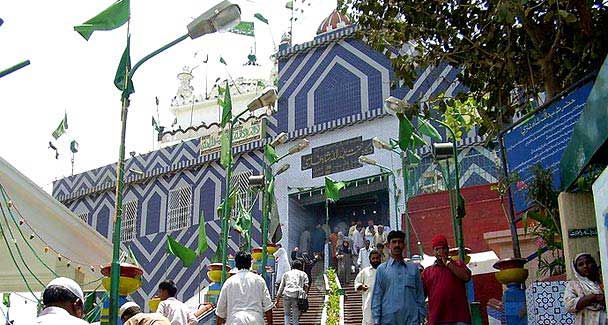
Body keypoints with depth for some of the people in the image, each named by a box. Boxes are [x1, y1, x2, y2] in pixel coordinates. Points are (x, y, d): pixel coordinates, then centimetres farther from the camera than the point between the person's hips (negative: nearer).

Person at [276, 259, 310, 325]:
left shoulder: (286, 274, 23)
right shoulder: (303, 274, 20)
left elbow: (281, 288, 18)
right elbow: (306, 286, 4)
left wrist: (277, 300, 20)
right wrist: (304, 295, 13)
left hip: (287, 295, 2)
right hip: (297, 295, -2)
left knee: (287, 314, 20)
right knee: (295, 317, 6)